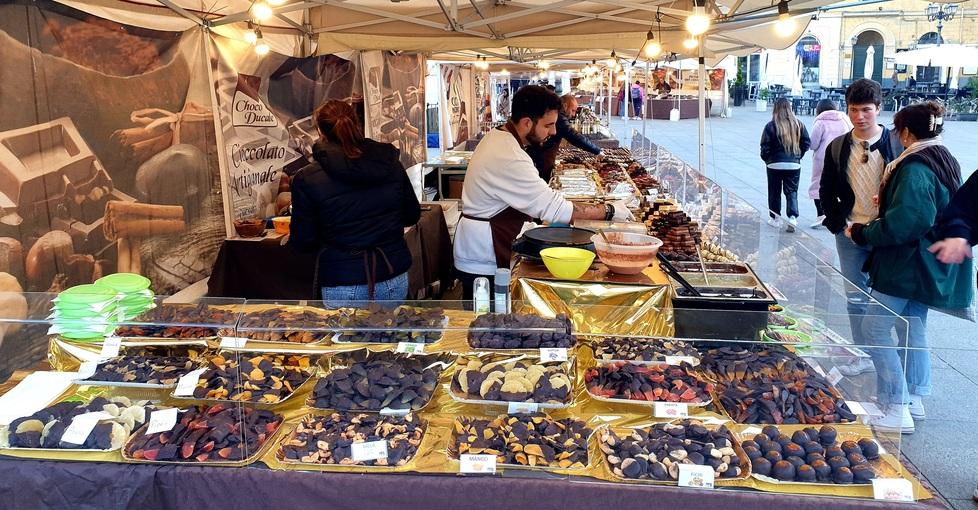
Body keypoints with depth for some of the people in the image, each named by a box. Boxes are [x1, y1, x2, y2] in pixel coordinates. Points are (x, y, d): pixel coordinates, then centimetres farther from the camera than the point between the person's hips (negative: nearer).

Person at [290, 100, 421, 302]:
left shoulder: (307, 179, -10)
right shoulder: (391, 163, -1)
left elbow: (303, 241, -5)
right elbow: (412, 215, 10)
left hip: (343, 286, -3)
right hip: (394, 280, 3)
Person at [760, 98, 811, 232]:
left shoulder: (771, 126, -11)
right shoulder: (799, 125, 0)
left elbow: (765, 147, -12)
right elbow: (806, 143, 0)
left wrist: (767, 159, 5)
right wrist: (797, 155, 12)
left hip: (775, 164, -2)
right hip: (794, 165, 2)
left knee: (774, 192, 11)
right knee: (792, 192, 9)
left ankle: (775, 219, 18)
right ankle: (792, 216, -8)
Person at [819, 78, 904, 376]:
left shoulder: (897, 145, -5)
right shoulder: (837, 147, 5)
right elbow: (826, 190, 11)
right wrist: (837, 224, 0)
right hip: (850, 235, 3)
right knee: (855, 299, 9)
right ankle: (863, 356, 22)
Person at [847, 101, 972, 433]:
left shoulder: (915, 167, -21)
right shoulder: (945, 161, 11)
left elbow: (904, 222, -29)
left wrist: (862, 233, -16)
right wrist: (887, 204, 15)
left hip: (908, 262, -10)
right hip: (929, 265, 10)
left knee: (875, 328, -6)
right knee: (914, 328, 18)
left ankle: (897, 410, -4)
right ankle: (914, 400, 28)